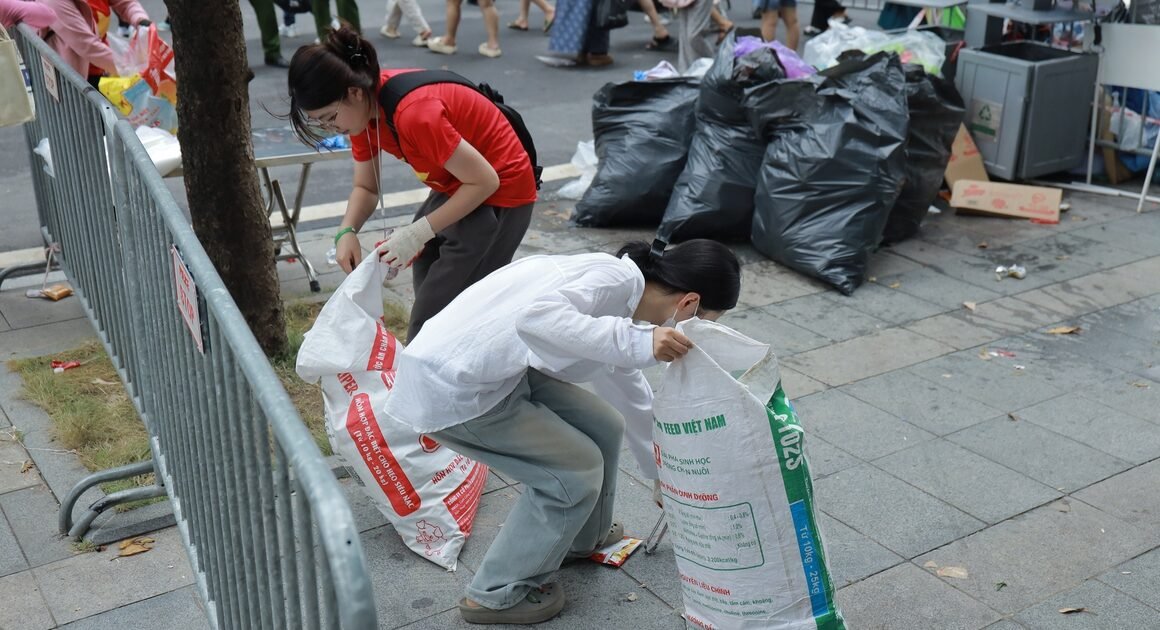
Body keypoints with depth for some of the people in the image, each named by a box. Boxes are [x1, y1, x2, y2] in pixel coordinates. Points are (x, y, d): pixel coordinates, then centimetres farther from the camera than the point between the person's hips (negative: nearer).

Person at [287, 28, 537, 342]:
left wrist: (419, 233, -25)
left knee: (432, 322, -10)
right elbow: (365, 187, 4)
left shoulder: (413, 112, -32)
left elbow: (485, 181, -26)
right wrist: (347, 232, -15)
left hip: (499, 194, -9)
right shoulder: (365, 108, -6)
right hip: (457, 187, 9)